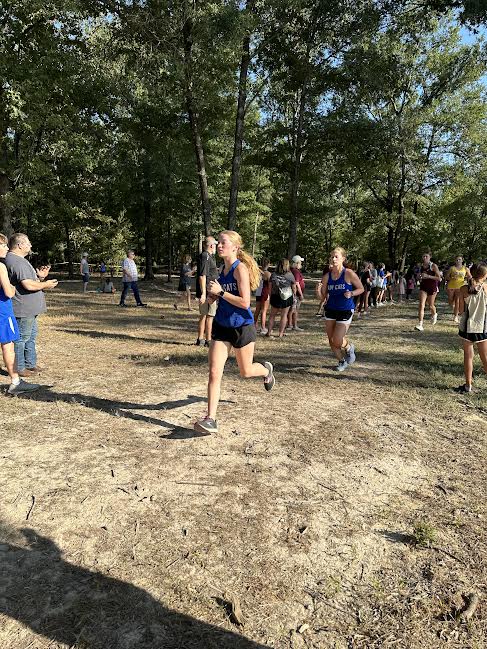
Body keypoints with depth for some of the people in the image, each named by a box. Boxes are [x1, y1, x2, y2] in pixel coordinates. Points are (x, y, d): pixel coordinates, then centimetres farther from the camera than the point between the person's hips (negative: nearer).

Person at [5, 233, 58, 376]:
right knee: (21, 338, -1)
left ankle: (30, 364, 29)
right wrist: (45, 285, -12)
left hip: (29, 309, 11)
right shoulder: (17, 262, -20)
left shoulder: (19, 260, 16)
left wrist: (39, 276, 9)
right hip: (23, 309, -11)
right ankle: (19, 368, 8)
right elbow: (28, 285, -27)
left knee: (31, 336, 19)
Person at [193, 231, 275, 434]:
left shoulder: (240, 268, -16)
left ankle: (266, 369, 49)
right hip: (222, 326, 6)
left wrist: (220, 292, -22)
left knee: (246, 372, 14)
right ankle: (210, 419, -2)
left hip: (242, 327, -6)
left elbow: (245, 302, -23)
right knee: (214, 372, -5)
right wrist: (214, 296, 2)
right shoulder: (223, 269, 7)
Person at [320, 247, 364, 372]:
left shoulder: (349, 274, -12)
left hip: (345, 311, -5)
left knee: (337, 341, -10)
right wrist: (325, 297, -11)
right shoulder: (327, 276, 0)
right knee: (331, 341, 8)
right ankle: (342, 361, 33)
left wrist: (351, 293, -21)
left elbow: (361, 289, -3)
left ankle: (349, 348, 26)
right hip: (331, 310, 5)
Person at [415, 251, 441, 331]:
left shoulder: (433, 266, -10)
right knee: (421, 305, -11)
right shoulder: (421, 266, 4)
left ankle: (434, 315, 48)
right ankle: (420, 324, -16)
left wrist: (428, 276, -22)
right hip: (423, 286, 3)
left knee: (430, 306, 12)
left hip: (432, 287, -3)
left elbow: (439, 278, -12)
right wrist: (420, 276, -2)